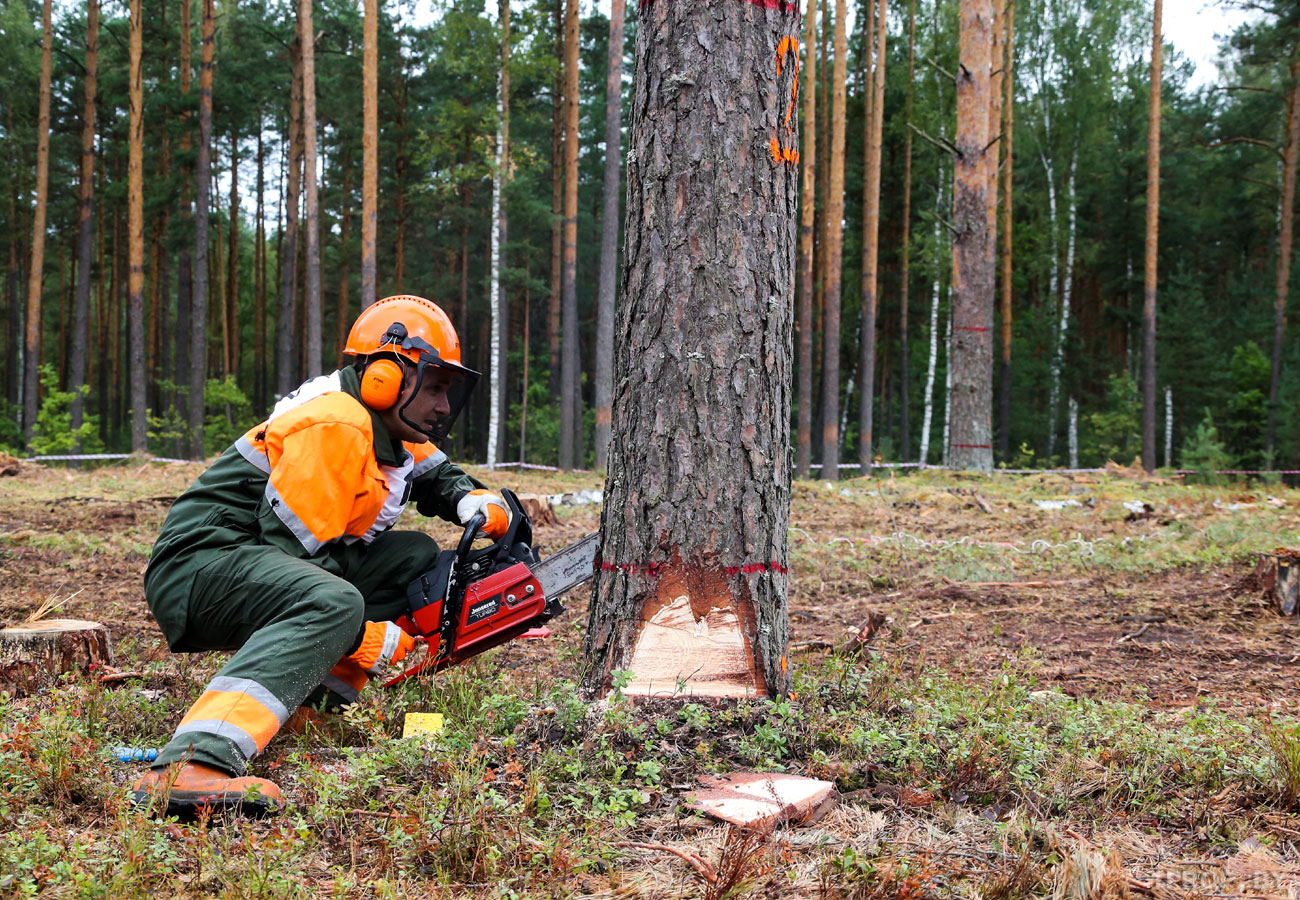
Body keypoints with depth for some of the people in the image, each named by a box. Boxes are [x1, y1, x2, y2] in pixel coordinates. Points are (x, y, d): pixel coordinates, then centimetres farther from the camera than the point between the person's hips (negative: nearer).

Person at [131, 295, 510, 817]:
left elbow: (440, 477, 31)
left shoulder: (390, 425, 13)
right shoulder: (336, 427, -18)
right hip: (200, 567, -10)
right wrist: (365, 637, -20)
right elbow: (290, 548, -23)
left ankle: (312, 702, -4)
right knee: (332, 602, -39)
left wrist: (477, 502, 6)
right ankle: (188, 769, -54)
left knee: (417, 556, 9)